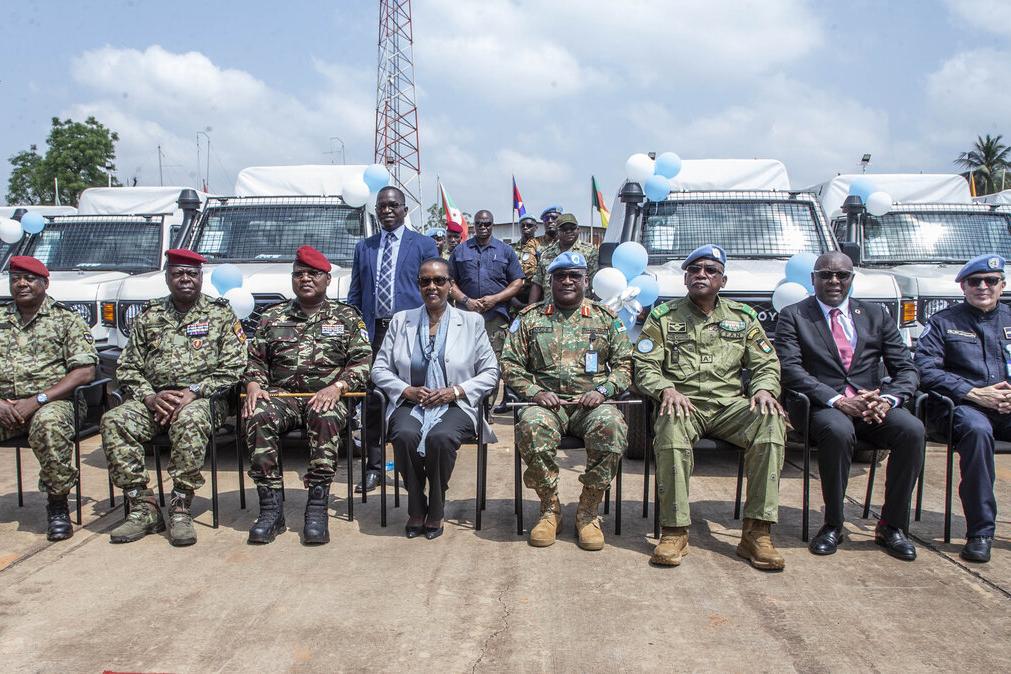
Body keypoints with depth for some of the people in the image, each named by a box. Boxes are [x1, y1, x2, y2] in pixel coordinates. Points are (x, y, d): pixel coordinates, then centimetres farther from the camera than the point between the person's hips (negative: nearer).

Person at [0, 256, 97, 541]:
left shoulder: (66, 319, 4)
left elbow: (84, 371, -6)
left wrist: (36, 401, -14)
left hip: (51, 401, -4)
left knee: (49, 423, -36)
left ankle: (58, 505, -19)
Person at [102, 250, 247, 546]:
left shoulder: (221, 314, 9)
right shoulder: (148, 316, 19)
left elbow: (232, 368, -1)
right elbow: (128, 368, 13)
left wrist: (193, 393, -14)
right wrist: (150, 397, -7)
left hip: (202, 397, -4)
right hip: (154, 397, 4)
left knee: (190, 420, -38)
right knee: (114, 421, -25)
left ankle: (181, 510, -29)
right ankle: (143, 508, -20)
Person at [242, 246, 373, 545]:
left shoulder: (347, 317, 12)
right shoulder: (273, 316, 20)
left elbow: (362, 360, 2)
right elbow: (255, 358, 18)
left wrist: (336, 386, -15)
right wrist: (254, 384, -4)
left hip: (327, 396, -2)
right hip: (281, 395, 2)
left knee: (326, 417, -37)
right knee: (259, 416, -31)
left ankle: (317, 507, -31)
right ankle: (271, 507, -26)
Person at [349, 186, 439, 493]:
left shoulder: (424, 245, 6)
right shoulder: (363, 247, 17)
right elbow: (355, 295, 16)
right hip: (373, 332, 3)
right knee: (372, 401, 4)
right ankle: (373, 467, 14)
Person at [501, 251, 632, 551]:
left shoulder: (606, 319, 16)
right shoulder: (529, 318, 14)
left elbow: (624, 363, 12)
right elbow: (510, 364, 10)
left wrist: (602, 390, -7)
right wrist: (535, 392, -7)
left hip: (591, 402, 0)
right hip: (547, 401, 0)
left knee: (611, 425, -35)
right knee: (531, 425, -36)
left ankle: (588, 511, -15)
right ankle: (550, 508, -13)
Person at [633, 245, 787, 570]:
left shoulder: (743, 317, 18)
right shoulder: (663, 317, 11)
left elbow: (767, 364, 16)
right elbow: (645, 367, 3)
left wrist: (764, 389, -8)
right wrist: (667, 389, -18)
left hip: (729, 404, 2)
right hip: (683, 402, -2)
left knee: (771, 420, -29)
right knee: (671, 424, -38)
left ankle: (757, 532, -25)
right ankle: (675, 531, -30)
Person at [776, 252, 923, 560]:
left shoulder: (877, 315, 17)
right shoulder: (793, 316, 6)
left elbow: (906, 369, 11)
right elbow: (790, 369, -7)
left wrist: (888, 399, -12)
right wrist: (838, 400, -19)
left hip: (873, 404, 4)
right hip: (823, 407, -3)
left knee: (912, 429, -26)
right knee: (839, 431, -36)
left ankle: (892, 526, -8)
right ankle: (833, 525, -15)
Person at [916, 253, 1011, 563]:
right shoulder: (942, 323, 11)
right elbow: (925, 370, -3)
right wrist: (975, 393, -12)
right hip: (962, 406, -3)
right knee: (977, 429, -37)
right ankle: (980, 531, -27)